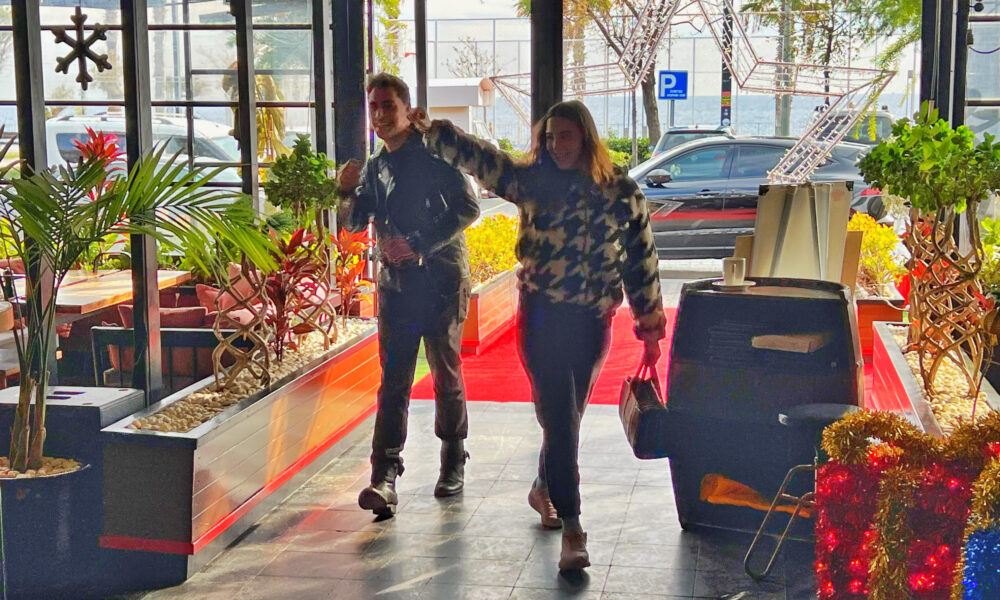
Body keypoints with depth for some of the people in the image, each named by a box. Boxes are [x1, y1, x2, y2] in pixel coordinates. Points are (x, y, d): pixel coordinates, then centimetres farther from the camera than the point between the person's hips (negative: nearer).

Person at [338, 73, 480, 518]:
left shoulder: (434, 155, -5)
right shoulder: (374, 167, 13)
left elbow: (467, 208, -12)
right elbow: (354, 224, 15)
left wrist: (419, 244, -18)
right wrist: (347, 192, -6)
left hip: (442, 280, -4)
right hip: (394, 283, 4)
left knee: (446, 374, 7)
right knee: (393, 380, -4)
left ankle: (453, 461, 24)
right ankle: (384, 476, -10)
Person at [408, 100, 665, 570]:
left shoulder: (621, 192, 1)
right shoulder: (531, 182, 1)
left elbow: (641, 258, 4)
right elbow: (477, 156, 7)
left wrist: (650, 325, 5)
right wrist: (429, 130, 0)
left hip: (592, 320, 2)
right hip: (541, 315, -1)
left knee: (566, 416, 14)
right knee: (560, 419, -8)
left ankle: (544, 488, 41)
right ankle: (572, 527, -5)